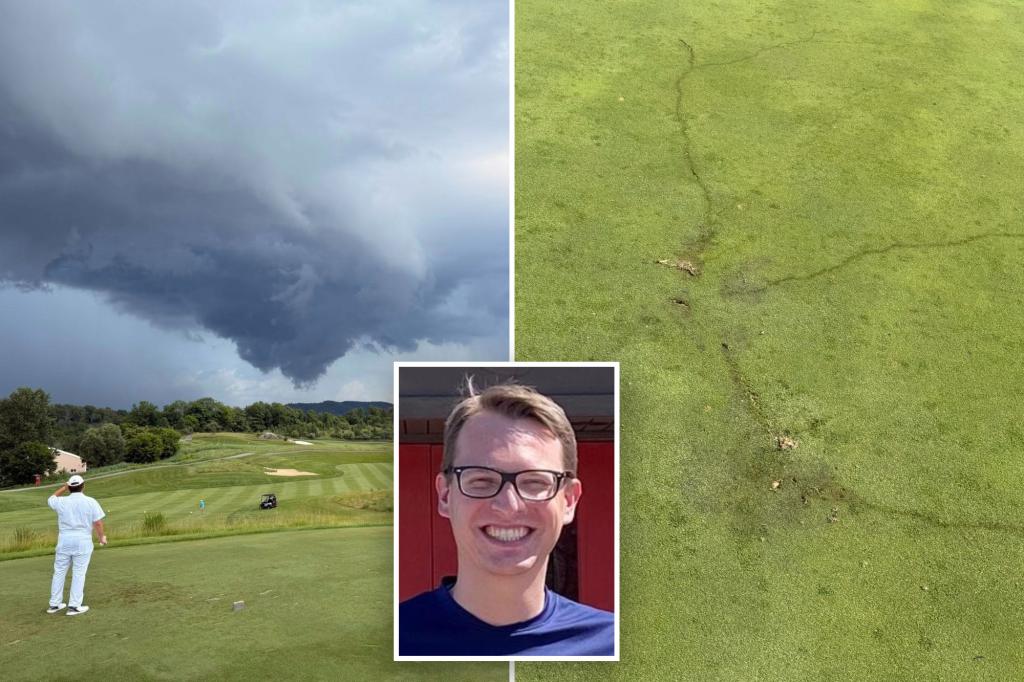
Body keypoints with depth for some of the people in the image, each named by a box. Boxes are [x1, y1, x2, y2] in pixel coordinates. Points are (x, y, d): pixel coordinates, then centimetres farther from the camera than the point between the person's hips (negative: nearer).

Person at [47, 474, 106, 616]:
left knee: (59, 572, 13)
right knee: (79, 574, 2)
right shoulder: (91, 502, -7)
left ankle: (54, 604, 20)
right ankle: (74, 606, 1)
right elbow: (98, 523, -6)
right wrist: (102, 537, 10)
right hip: (82, 541, -2)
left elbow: (50, 499, 23)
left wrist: (64, 487, 24)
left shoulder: (61, 502, -2)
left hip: (64, 541, 2)